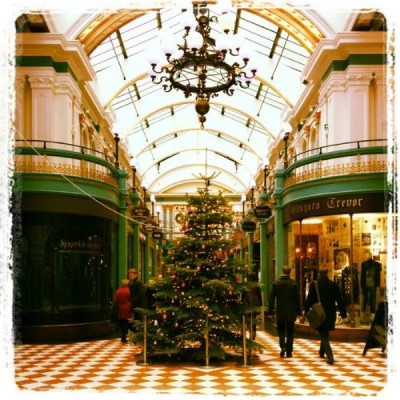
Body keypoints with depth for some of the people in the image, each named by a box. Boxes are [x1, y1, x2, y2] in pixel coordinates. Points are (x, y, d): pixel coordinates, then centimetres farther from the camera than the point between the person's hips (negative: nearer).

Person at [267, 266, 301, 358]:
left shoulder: (276, 283, -4)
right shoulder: (294, 283, -5)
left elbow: (272, 298, -4)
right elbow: (297, 298, -3)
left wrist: (270, 311, 2)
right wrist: (299, 311, 4)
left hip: (280, 311, 0)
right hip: (291, 311, 0)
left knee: (281, 329, 14)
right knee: (290, 331, 9)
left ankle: (282, 346, -9)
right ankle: (289, 352, 8)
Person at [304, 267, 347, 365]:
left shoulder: (314, 285, -8)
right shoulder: (334, 285, -3)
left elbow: (309, 300, -6)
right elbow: (339, 300, -1)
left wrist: (305, 313, 3)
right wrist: (343, 314, 4)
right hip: (330, 314, 3)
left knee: (323, 335, -1)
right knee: (325, 333, 23)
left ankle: (330, 356, -17)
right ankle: (322, 352, 37)